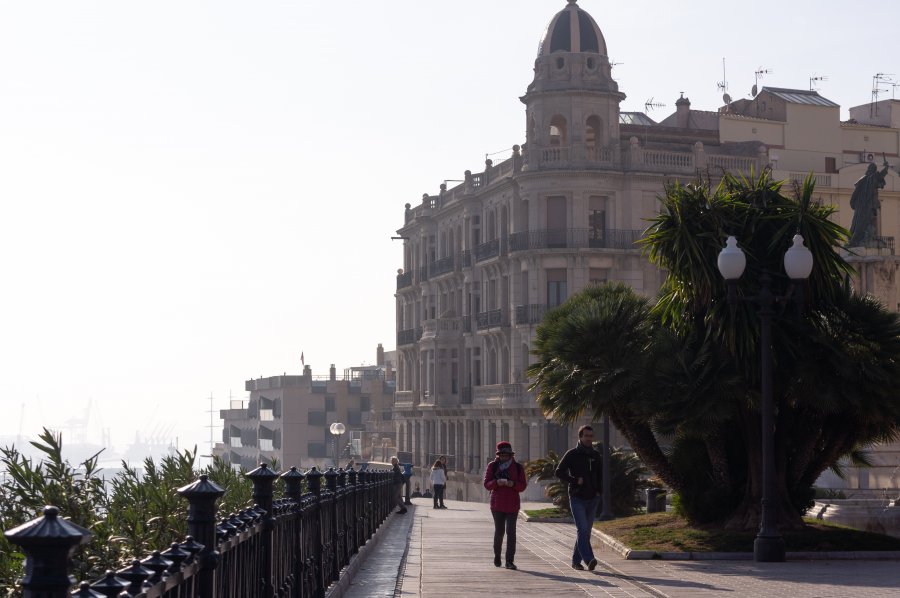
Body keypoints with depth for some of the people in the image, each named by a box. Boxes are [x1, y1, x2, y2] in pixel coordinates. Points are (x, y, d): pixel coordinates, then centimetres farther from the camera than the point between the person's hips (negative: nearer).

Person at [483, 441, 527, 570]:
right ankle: (497, 555, 29)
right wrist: (497, 482, -22)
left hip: (512, 505, 0)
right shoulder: (492, 466, 3)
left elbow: (522, 486, 0)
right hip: (497, 504, 0)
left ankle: (510, 561, -9)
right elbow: (487, 484, -1)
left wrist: (513, 484, -20)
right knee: (499, 531, 5)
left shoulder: (518, 467, 4)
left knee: (511, 532, -8)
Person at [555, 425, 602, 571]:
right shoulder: (572, 454, -3)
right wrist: (575, 481, -14)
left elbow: (601, 475, 21)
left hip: (592, 499, 5)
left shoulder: (596, 456, 11)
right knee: (582, 529, -17)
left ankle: (576, 561, 17)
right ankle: (589, 559, -27)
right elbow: (559, 472, -4)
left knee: (586, 531, 8)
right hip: (577, 498, -5)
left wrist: (599, 491, 4)